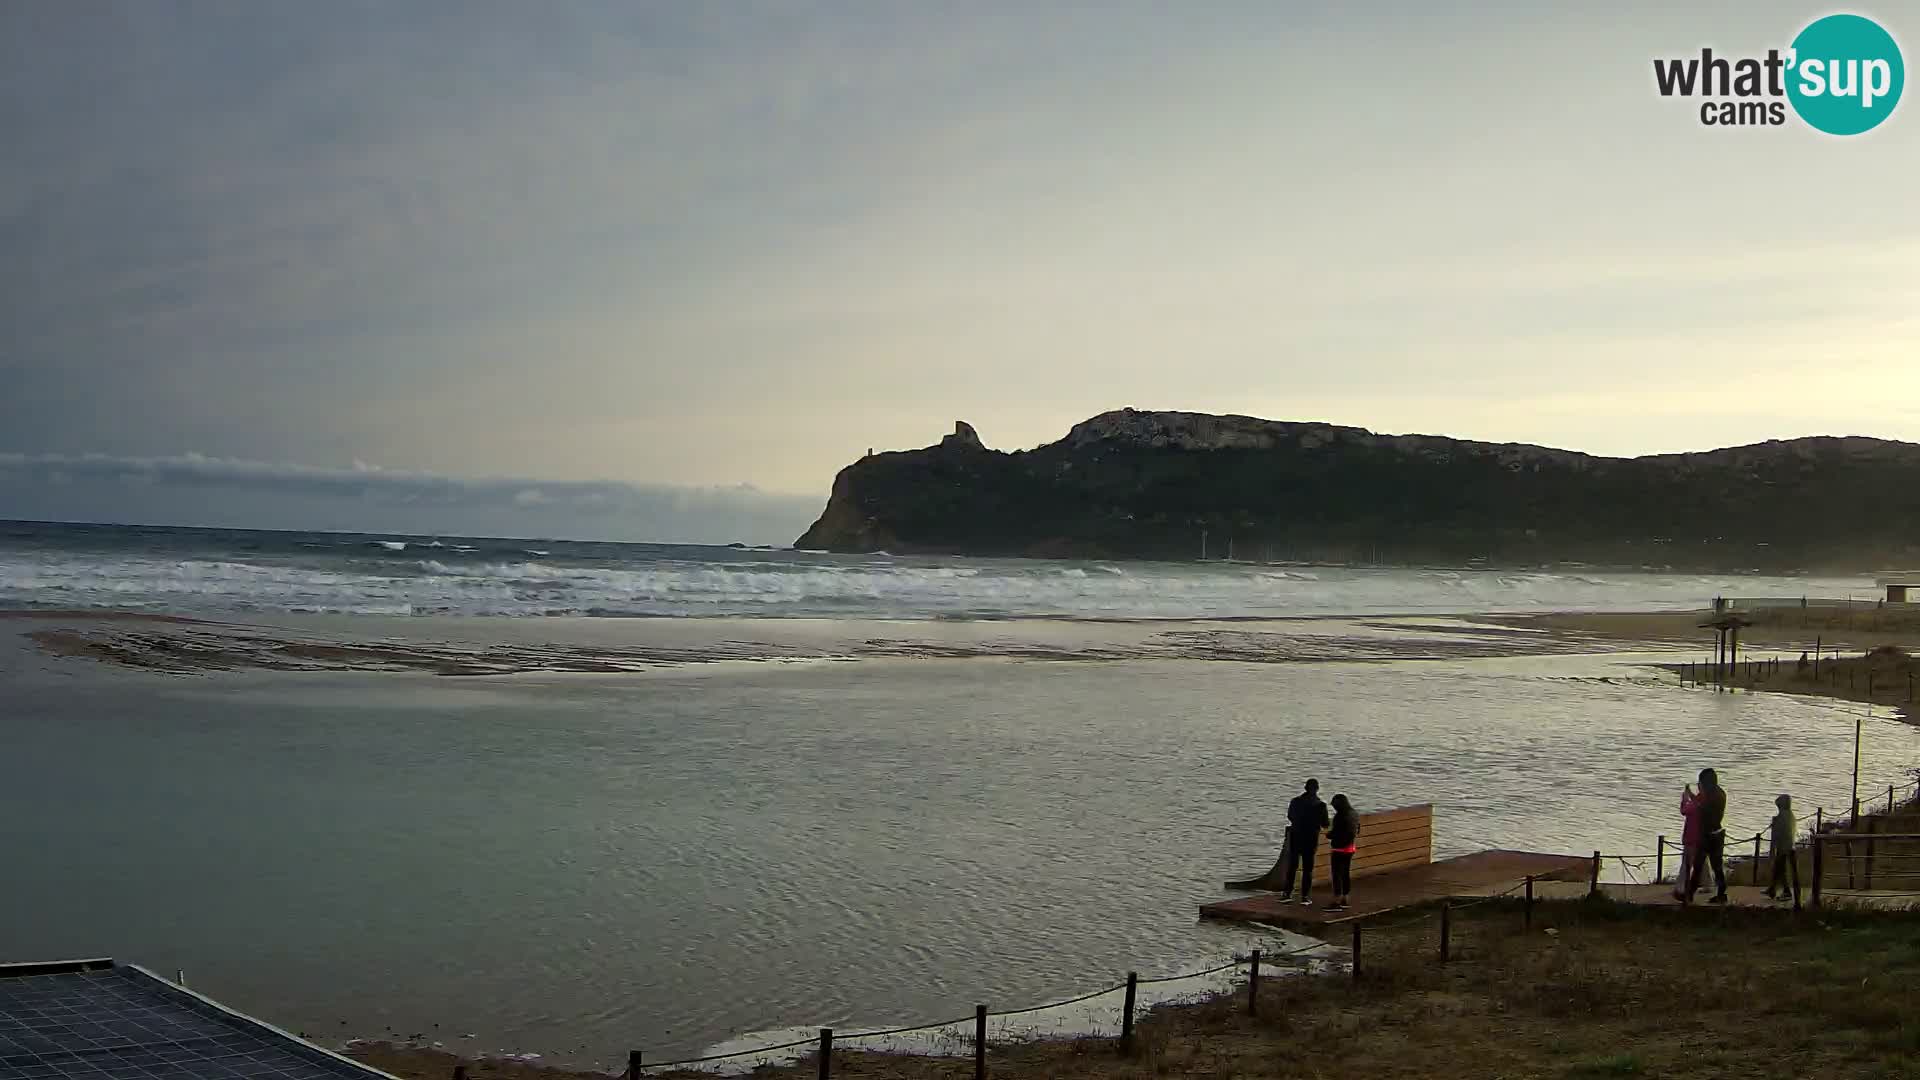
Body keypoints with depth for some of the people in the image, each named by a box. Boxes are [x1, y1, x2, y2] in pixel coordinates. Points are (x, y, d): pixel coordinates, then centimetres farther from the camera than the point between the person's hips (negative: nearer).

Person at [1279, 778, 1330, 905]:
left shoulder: (1295, 801, -5)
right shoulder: (1320, 805, -12)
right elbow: (1325, 824, -6)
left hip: (1295, 837, 2)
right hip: (1311, 840, -2)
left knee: (1291, 866, 12)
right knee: (1307, 868, 7)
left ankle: (1288, 893, 11)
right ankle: (1305, 896, 8)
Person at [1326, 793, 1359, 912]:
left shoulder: (1340, 816, -20)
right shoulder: (1354, 815, 8)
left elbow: (1335, 834, -22)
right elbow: (1357, 832, 16)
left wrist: (1328, 834, -1)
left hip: (1339, 849, -9)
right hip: (1350, 848, 9)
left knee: (1337, 875, -6)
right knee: (1346, 874, 16)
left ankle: (1337, 903, -7)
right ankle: (1345, 901, 21)